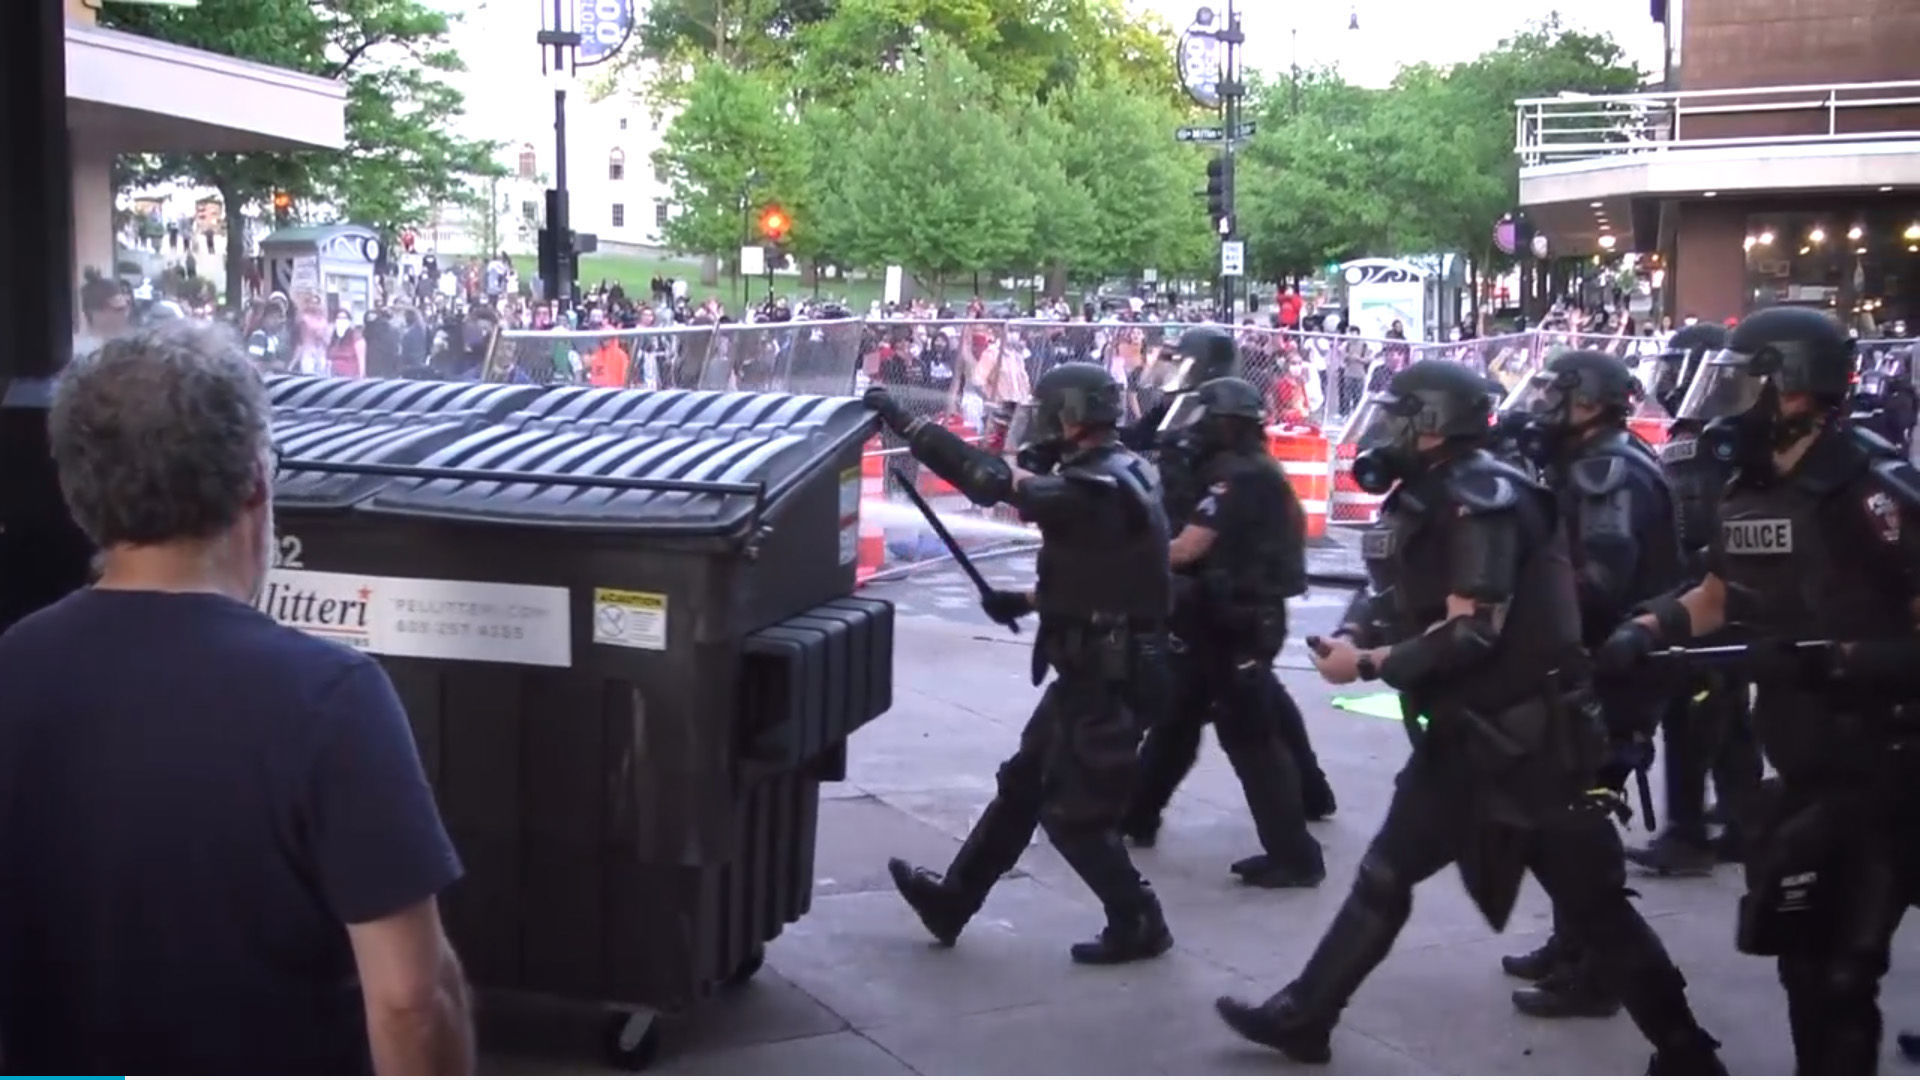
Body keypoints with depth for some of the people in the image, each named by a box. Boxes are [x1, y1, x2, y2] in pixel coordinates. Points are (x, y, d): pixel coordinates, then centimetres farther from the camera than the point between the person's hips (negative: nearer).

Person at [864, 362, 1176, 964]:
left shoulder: (1093, 492, -23)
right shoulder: (1113, 477, 8)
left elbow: (992, 479, -28)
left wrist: (903, 421, -23)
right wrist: (1030, 601, 9)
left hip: (1105, 677, -10)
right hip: (1098, 668, 10)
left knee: (1072, 811, 3)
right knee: (1023, 786, 17)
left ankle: (1138, 925, 16)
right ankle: (952, 900, 28)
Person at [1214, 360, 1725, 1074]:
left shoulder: (1479, 500, -19)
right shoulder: (1426, 499, 10)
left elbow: (1473, 632, -24)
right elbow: (1394, 592, 10)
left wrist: (1369, 663, -17)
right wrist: (1351, 635, -11)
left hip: (1525, 739, -9)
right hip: (1465, 735, 9)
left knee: (1593, 906, 0)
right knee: (1385, 876, 14)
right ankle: (1303, 1015, 24)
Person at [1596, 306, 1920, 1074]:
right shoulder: (1750, 492, 6)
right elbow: (1718, 598, 19)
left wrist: (1840, 659, -31)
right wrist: (1647, 630, 3)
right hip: (1797, 761, 8)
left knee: (1840, 961, -2)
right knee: (1802, 947, 18)